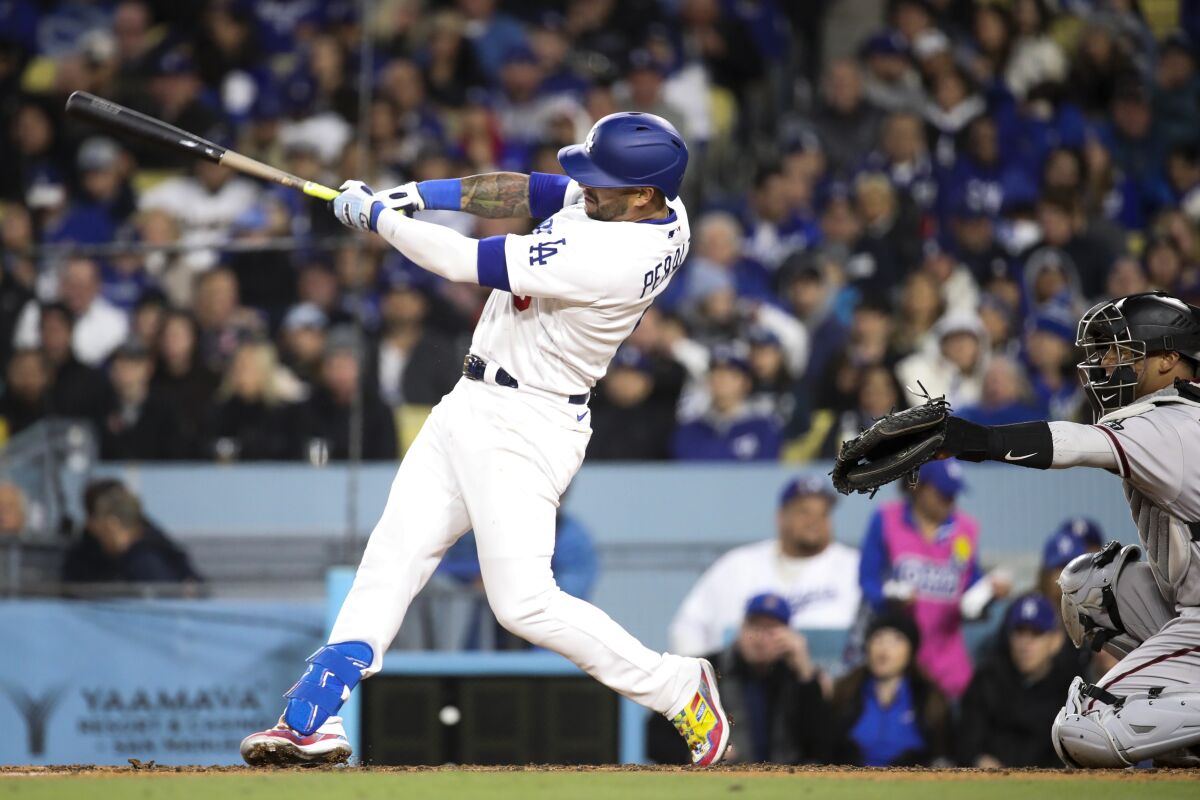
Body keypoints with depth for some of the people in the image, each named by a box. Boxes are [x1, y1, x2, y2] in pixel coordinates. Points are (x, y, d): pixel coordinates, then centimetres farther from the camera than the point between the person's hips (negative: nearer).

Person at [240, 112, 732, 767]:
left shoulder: (606, 254, -30)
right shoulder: (659, 210, -2)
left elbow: (460, 261, -24)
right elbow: (529, 192, 12)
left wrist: (373, 214, -9)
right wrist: (424, 193, 0)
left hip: (524, 428, -10)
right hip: (470, 408, 10)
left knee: (525, 603, -12)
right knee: (392, 556, 6)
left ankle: (678, 688, 5)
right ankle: (312, 719, 4)